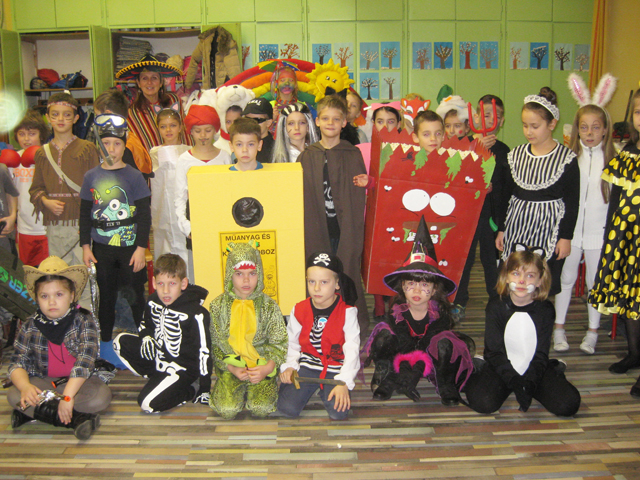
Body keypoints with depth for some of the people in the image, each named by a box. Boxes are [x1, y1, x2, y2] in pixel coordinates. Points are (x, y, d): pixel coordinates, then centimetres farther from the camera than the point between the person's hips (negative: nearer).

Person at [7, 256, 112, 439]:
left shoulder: (84, 321, -12)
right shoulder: (30, 326, -2)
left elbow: (85, 361, -20)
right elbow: (17, 363, -7)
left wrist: (68, 396, -28)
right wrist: (25, 387, -29)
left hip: (78, 380, -3)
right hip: (43, 381, 3)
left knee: (100, 397, -30)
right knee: (14, 396, -25)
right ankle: (77, 418, -26)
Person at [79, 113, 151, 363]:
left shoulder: (134, 176, -2)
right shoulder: (91, 176, 5)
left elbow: (144, 215, -3)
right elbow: (85, 213, 10)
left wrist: (141, 248, -7)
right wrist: (85, 246, 5)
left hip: (130, 246, -2)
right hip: (102, 247, 2)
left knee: (135, 296, 5)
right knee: (106, 296, 12)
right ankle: (105, 344, 24)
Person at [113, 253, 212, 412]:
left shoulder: (196, 314, -24)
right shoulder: (153, 301, -4)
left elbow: (204, 350, -19)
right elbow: (146, 323, 18)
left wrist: (205, 388, -16)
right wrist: (146, 337, -6)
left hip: (182, 367, -8)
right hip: (158, 356, 8)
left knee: (148, 404, -23)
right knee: (120, 341, 0)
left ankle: (192, 389, 0)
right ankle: (159, 379, 0)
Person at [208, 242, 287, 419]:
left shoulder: (269, 306, -1)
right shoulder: (218, 306, 0)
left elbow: (279, 344, -1)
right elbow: (214, 345, 1)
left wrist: (267, 368, -18)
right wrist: (232, 368, -13)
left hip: (261, 366, 0)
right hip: (230, 367, 0)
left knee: (261, 409, -21)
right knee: (227, 409, -20)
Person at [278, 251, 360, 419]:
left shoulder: (347, 312, -9)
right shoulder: (299, 310, 1)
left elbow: (352, 349, -14)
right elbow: (291, 344, 7)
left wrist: (344, 382, -24)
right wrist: (289, 366, -13)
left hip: (335, 369, -2)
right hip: (306, 366, 2)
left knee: (338, 413, -21)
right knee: (287, 408, -17)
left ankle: (325, 391, 11)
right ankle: (310, 388, 15)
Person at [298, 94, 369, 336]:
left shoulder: (353, 155, 4)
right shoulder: (307, 156, 7)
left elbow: (359, 195, 1)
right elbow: (301, 196, 6)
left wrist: (354, 227, -7)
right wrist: (308, 224, -3)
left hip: (345, 226, -1)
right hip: (317, 228, 1)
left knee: (348, 273, 2)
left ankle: (356, 325, 16)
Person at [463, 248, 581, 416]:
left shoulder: (545, 309, -5)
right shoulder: (496, 306, -8)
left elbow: (541, 354, -4)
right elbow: (494, 351, -10)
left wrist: (529, 383, -21)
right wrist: (514, 381, -24)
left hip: (535, 370, 2)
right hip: (501, 368, -1)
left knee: (567, 405, -18)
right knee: (483, 403, -27)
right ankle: (476, 370, 7)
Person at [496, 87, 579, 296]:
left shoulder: (567, 158, -6)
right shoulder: (516, 155, 6)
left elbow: (572, 202, -3)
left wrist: (566, 237, -5)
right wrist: (501, 229, 12)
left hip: (548, 232, -3)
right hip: (516, 230, 4)